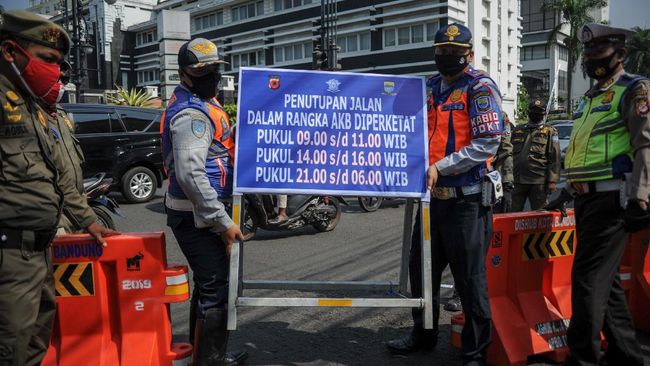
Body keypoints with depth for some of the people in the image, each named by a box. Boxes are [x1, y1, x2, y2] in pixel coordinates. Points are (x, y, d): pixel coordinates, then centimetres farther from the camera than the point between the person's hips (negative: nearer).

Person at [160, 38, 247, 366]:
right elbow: (191, 176, -29)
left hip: (200, 214, 11)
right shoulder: (192, 114, -19)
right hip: (197, 217, -11)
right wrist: (224, 222, -27)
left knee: (208, 286, 21)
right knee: (216, 290, -5)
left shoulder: (201, 103, 15)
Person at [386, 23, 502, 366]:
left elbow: (487, 144, -16)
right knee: (421, 268, 15)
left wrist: (440, 167, -19)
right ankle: (423, 333, 34)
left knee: (469, 277, 1)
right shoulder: (429, 88, 14)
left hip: (466, 199, -7)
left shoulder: (480, 88, -6)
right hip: (432, 195, 7)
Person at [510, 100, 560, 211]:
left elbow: (554, 159, -2)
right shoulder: (518, 130, 16)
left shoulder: (550, 132, 5)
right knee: (513, 212, 5)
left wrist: (552, 181, -10)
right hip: (518, 180, 3)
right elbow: (510, 154, 18)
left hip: (538, 182, -3)